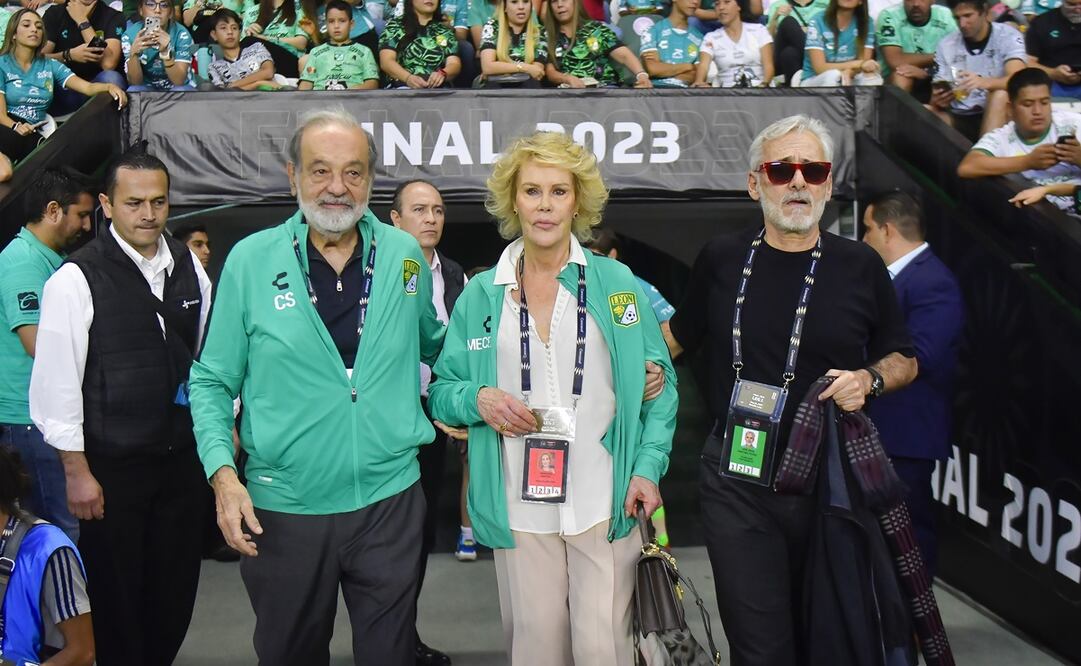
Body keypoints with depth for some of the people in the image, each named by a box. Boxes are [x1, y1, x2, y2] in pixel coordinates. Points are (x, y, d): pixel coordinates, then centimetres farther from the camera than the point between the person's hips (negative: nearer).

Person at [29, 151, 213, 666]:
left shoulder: (189, 267, 2)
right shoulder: (76, 280, -13)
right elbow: (55, 383, -12)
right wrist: (77, 472, -11)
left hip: (182, 459, 5)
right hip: (112, 468, -4)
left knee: (176, 590, 16)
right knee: (117, 599, 10)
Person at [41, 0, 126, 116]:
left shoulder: (113, 16, -4)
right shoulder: (54, 13, 3)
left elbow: (109, 63, -20)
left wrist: (82, 21, -15)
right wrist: (68, 55, -26)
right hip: (64, 90, 1)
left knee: (110, 78, -34)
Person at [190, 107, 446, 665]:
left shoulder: (405, 255, 1)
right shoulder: (251, 260, -4)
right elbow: (211, 382, 0)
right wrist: (223, 473, -11)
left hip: (390, 499, 1)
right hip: (283, 507, -1)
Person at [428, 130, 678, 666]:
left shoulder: (616, 283, 2)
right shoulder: (480, 295, 6)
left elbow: (659, 384, 5)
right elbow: (442, 391, 10)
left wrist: (648, 467, -6)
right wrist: (478, 399, -11)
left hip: (606, 503, -1)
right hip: (519, 508, 1)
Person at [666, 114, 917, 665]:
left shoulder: (860, 267, 2)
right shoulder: (722, 259, 3)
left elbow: (904, 360, 12)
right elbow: (679, 335, 19)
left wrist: (869, 379, -8)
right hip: (737, 486, 0)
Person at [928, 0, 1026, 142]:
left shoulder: (1008, 36, -4)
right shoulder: (946, 45, 4)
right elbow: (938, 97, 2)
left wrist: (985, 82, -43)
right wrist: (938, 101, -24)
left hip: (997, 115, -3)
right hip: (959, 119, 3)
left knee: (1000, 95, -34)